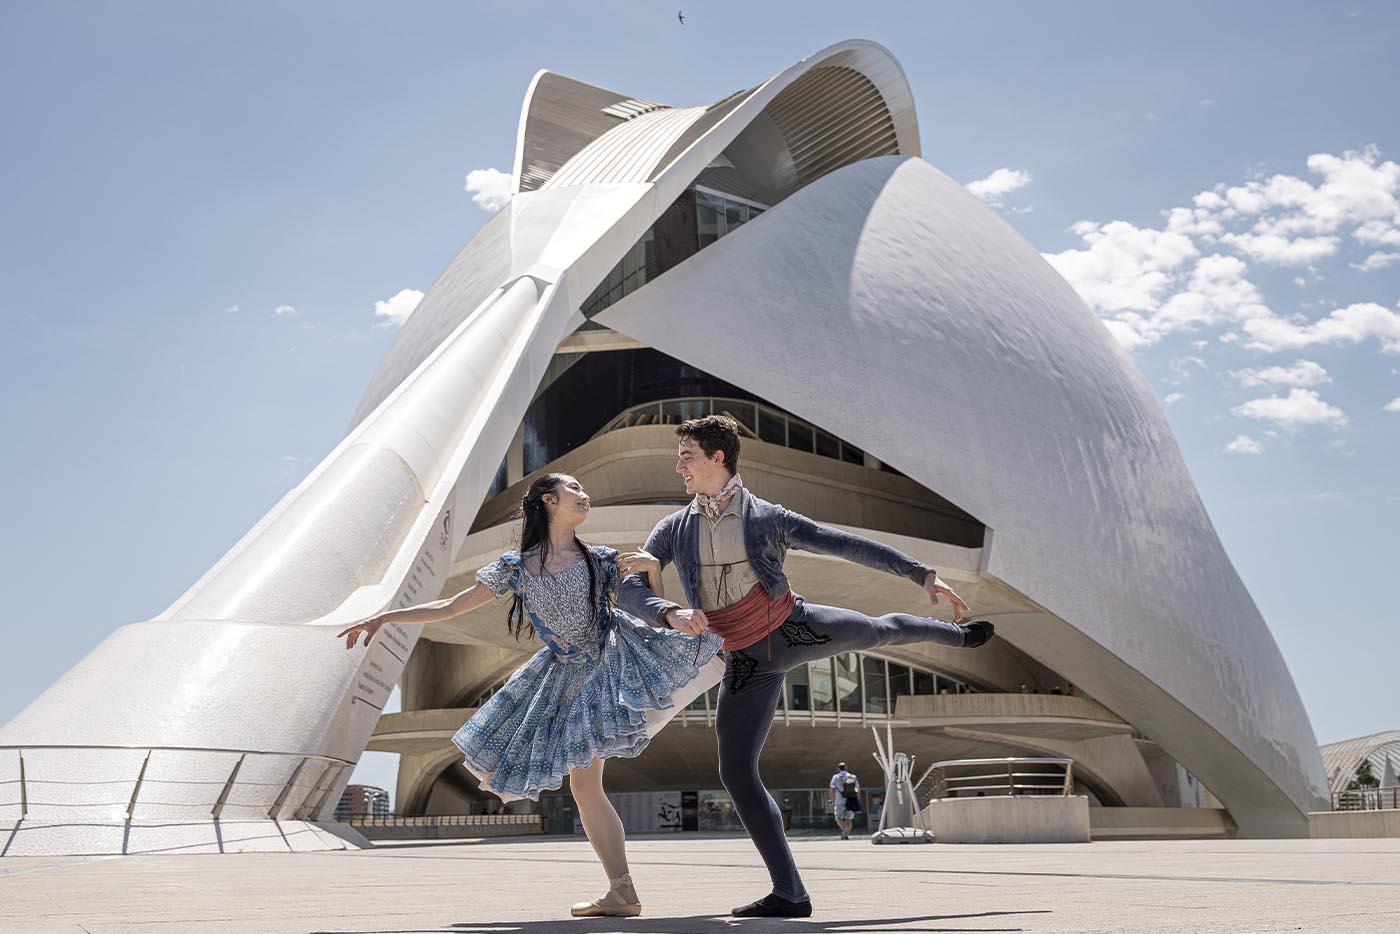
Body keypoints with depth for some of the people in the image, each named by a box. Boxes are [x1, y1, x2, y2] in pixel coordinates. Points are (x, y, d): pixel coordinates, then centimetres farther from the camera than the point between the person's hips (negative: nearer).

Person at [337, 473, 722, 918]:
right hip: (571, 673, 1)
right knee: (584, 784, 1)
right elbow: (449, 607, 1)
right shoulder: (515, 568, -2)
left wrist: (651, 566, -17)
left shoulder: (601, 561, -3)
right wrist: (382, 618, -4)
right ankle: (622, 893, 8)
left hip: (616, 655, 0)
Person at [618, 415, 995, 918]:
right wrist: (671, 614, -31)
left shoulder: (767, 518, -4)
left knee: (879, 631, 13)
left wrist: (923, 575, -5)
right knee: (735, 772, -5)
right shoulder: (673, 530, 0)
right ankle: (789, 893, 6)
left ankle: (955, 634, 52)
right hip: (746, 662, 1)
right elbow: (629, 590, -9)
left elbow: (847, 544, -3)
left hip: (793, 627, -1)